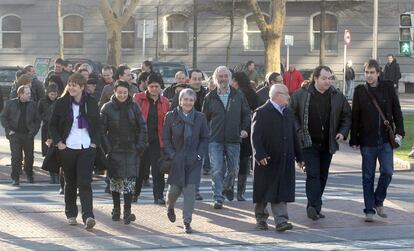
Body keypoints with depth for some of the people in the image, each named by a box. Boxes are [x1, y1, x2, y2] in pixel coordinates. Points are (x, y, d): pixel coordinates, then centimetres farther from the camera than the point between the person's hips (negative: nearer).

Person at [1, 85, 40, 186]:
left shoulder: (32, 104, 4)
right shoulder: (10, 103, 0)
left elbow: (37, 120, 10)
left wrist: (34, 131, -1)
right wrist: (9, 130, -5)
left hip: (28, 135, 2)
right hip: (15, 134, -2)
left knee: (29, 156, 9)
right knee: (16, 157, -7)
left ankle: (29, 175, 29)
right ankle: (15, 178, 0)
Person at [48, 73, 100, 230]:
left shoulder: (91, 103, 3)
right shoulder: (62, 103, 0)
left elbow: (97, 125, 12)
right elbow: (52, 125, 6)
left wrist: (95, 142, 1)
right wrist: (58, 143, -4)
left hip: (87, 148, -1)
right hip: (67, 148, 1)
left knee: (85, 183, -11)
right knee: (70, 183, 10)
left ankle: (88, 216, -18)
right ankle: (71, 214, 24)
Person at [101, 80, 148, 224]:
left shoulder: (134, 107, 3)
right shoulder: (107, 108, -1)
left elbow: (142, 128, 6)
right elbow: (102, 130, 0)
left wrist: (140, 146, -2)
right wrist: (107, 148, -7)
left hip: (131, 151, 0)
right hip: (114, 151, 0)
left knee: (129, 180, -6)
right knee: (115, 180, 6)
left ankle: (127, 212, -3)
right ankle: (116, 209, 20)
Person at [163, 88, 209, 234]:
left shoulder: (200, 117, 3)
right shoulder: (171, 116, 0)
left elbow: (205, 139, 7)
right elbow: (166, 139, 3)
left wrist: (200, 154, -5)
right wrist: (171, 155, -7)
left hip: (193, 161, 0)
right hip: (176, 160, 0)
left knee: (190, 190, -6)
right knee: (174, 189, 4)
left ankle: (187, 222, 0)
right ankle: (170, 207, 39)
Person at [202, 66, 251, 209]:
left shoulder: (238, 95, 5)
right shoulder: (210, 97, 3)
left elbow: (246, 114, 11)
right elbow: (205, 118, 8)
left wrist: (245, 129, -3)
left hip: (233, 139, 1)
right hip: (215, 139, -1)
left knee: (233, 168, 11)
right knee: (217, 170, -7)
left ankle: (228, 187, 41)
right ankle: (218, 198, -3)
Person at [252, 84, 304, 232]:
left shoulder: (288, 113, 14)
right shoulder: (261, 113, -8)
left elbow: (293, 136, 18)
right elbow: (255, 136, -13)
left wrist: (299, 157, 18)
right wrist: (260, 155, -23)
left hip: (285, 160, 5)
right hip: (266, 159, -5)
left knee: (281, 191, -1)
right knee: (264, 191, 6)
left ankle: (281, 221, -5)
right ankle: (261, 218, 21)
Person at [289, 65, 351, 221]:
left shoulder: (337, 96, 5)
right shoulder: (300, 95, -4)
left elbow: (346, 116, 15)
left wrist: (343, 132, 1)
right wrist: (298, 132, -7)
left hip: (328, 144, 4)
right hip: (309, 142, -4)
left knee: (322, 176, 9)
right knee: (313, 174, -15)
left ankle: (313, 208, 20)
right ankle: (315, 206, -23)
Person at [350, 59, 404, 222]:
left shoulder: (388, 88, 3)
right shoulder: (360, 91, 0)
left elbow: (396, 111, 8)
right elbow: (355, 117, 2)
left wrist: (399, 131, -2)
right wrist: (354, 140, 1)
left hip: (386, 140, 1)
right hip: (367, 141, -1)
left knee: (387, 172, -6)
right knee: (368, 177, 4)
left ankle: (378, 201, 17)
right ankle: (369, 210, 13)